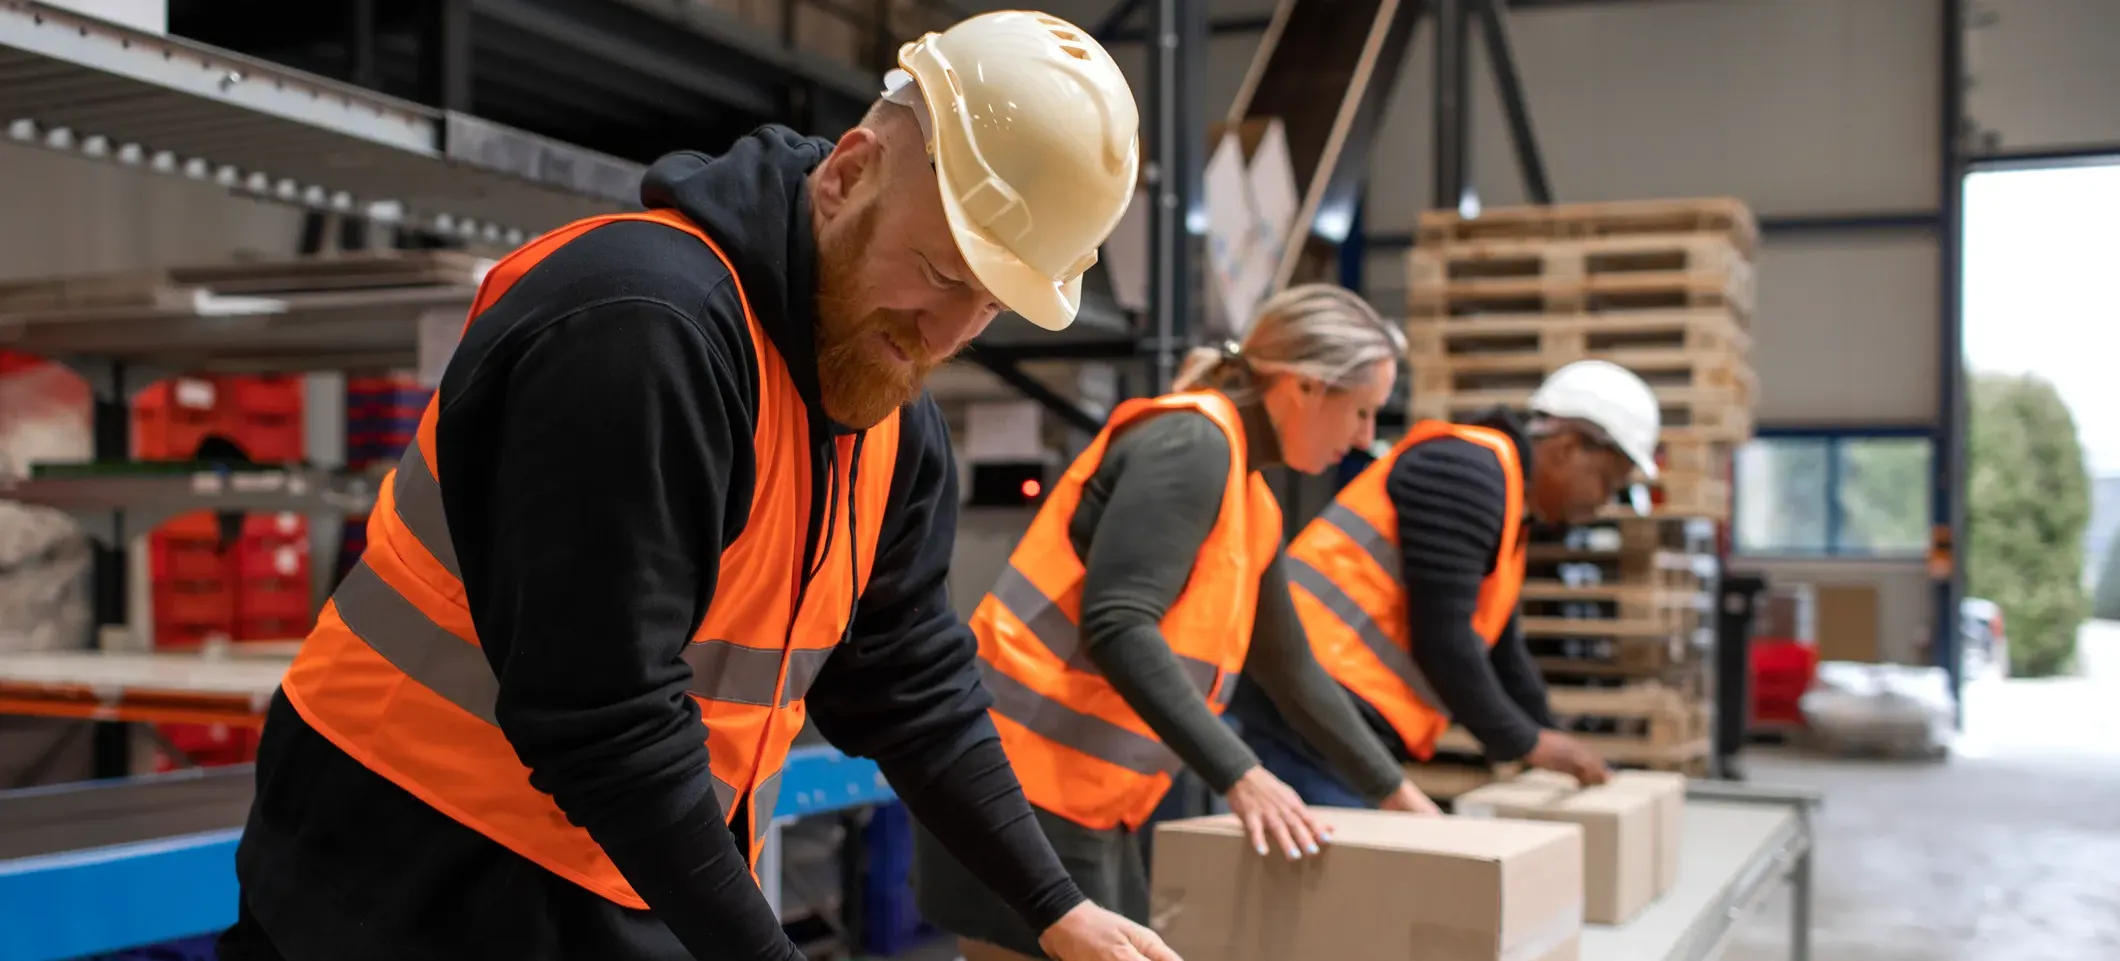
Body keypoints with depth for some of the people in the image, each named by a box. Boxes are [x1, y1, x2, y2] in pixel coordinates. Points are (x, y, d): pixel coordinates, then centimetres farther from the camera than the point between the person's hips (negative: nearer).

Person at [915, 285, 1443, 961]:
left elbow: (1290, 670, 25)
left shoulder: (1254, 507, 14)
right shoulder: (1192, 444, -14)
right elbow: (1116, 628, -25)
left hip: (1092, 801, 10)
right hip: (1022, 784, -10)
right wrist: (1238, 776, -27)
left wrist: (1393, 790, 28)